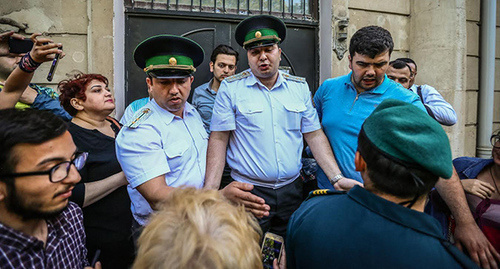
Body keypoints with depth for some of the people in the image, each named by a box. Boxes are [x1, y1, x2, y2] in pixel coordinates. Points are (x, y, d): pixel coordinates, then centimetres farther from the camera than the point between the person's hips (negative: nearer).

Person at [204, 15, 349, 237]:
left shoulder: (300, 87, 6)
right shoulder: (230, 88, -4)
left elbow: (314, 135, 6)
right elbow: (218, 139, -7)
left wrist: (337, 178, -4)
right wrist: (211, 191, -18)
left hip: (292, 189, 3)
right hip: (249, 192, -3)